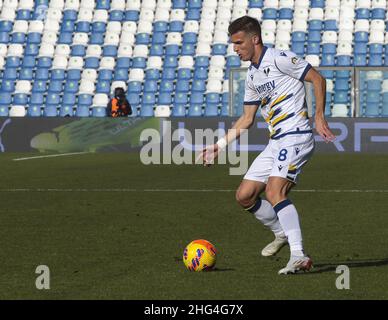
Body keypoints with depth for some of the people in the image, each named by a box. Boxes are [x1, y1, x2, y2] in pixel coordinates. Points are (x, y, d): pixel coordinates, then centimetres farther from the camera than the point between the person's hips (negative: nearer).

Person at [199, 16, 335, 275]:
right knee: (244, 195, 7)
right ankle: (283, 233, 27)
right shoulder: (252, 76, 18)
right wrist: (220, 146, 17)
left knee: (274, 191, -27)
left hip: (296, 136, -9)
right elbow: (247, 120, 23)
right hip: (275, 143, 9)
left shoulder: (279, 59, -8)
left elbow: (318, 79, -7)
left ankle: (299, 256, -32)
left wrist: (319, 116, -15)